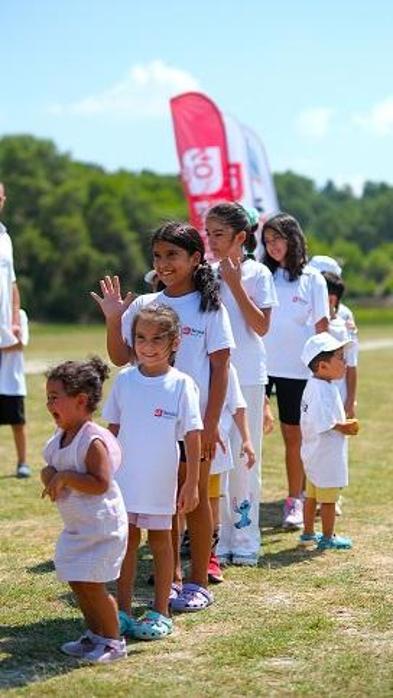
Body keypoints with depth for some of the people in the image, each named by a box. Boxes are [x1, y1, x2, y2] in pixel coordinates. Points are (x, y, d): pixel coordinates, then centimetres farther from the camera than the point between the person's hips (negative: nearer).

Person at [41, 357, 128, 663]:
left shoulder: (94, 440, -22)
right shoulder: (60, 439, 7)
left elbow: (100, 483, -27)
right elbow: (52, 469, 18)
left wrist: (66, 477, -25)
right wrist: (49, 474, -4)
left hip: (101, 525, -9)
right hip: (76, 525, 9)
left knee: (91, 584, -6)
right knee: (76, 581, 14)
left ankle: (113, 641, 9)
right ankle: (95, 635, 30)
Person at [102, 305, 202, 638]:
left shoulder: (181, 385, -9)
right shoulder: (125, 379, 0)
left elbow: (193, 436, -8)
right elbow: (113, 429, 8)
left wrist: (192, 483, -10)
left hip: (160, 481, -3)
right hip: (123, 478, 3)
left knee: (160, 539, 8)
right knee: (125, 539, 9)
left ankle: (160, 613, 18)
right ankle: (123, 611, 18)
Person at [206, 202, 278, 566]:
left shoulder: (257, 274, -3)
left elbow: (262, 326, -12)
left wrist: (235, 285, -15)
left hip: (246, 377, -3)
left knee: (243, 459, 2)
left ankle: (245, 539, 12)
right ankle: (219, 536, 13)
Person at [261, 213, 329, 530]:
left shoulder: (312, 279, 2)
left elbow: (321, 326, 2)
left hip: (297, 369, -1)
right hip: (260, 365, 1)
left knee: (294, 436, 8)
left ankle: (295, 502, 18)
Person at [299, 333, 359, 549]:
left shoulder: (313, 385, 9)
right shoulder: (324, 390, -24)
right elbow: (325, 424, -29)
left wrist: (343, 424, 8)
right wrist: (345, 428, -15)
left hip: (313, 453, 11)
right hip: (326, 453, -11)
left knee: (312, 495, 19)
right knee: (328, 498, 1)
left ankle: (308, 534, 30)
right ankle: (328, 538, 9)